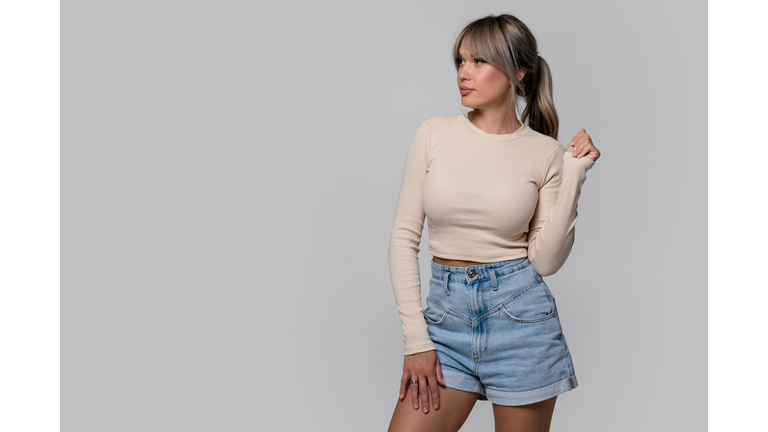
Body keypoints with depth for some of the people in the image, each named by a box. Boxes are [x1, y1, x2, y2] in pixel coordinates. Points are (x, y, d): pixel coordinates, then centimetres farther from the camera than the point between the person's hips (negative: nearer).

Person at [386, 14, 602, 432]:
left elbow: (546, 260, -4)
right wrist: (416, 339, -3)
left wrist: (573, 176, -10)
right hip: (446, 311, 1)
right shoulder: (433, 134, 1)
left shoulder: (546, 152, -2)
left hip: (519, 314, -1)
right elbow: (404, 236, 0)